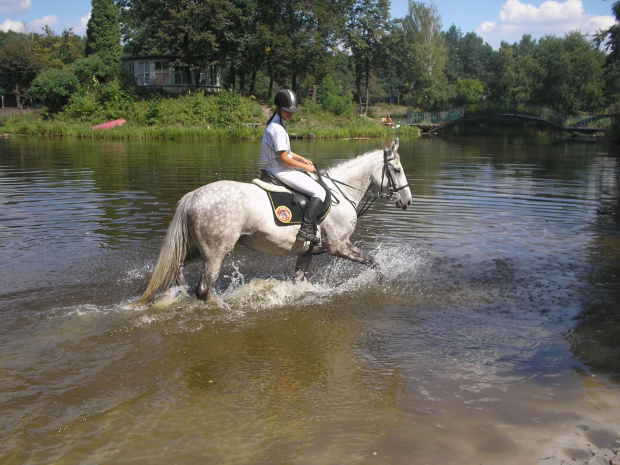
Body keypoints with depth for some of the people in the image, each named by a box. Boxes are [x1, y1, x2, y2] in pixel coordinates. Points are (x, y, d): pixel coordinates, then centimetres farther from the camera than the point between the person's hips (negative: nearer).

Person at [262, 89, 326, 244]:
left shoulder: (278, 125, 12)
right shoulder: (277, 128, -21)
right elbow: (284, 158, -23)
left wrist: (302, 159, 10)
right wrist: (306, 167, -13)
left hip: (277, 169, 11)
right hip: (281, 171, -11)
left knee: (313, 182, 26)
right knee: (319, 192, -12)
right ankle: (306, 229, -20)